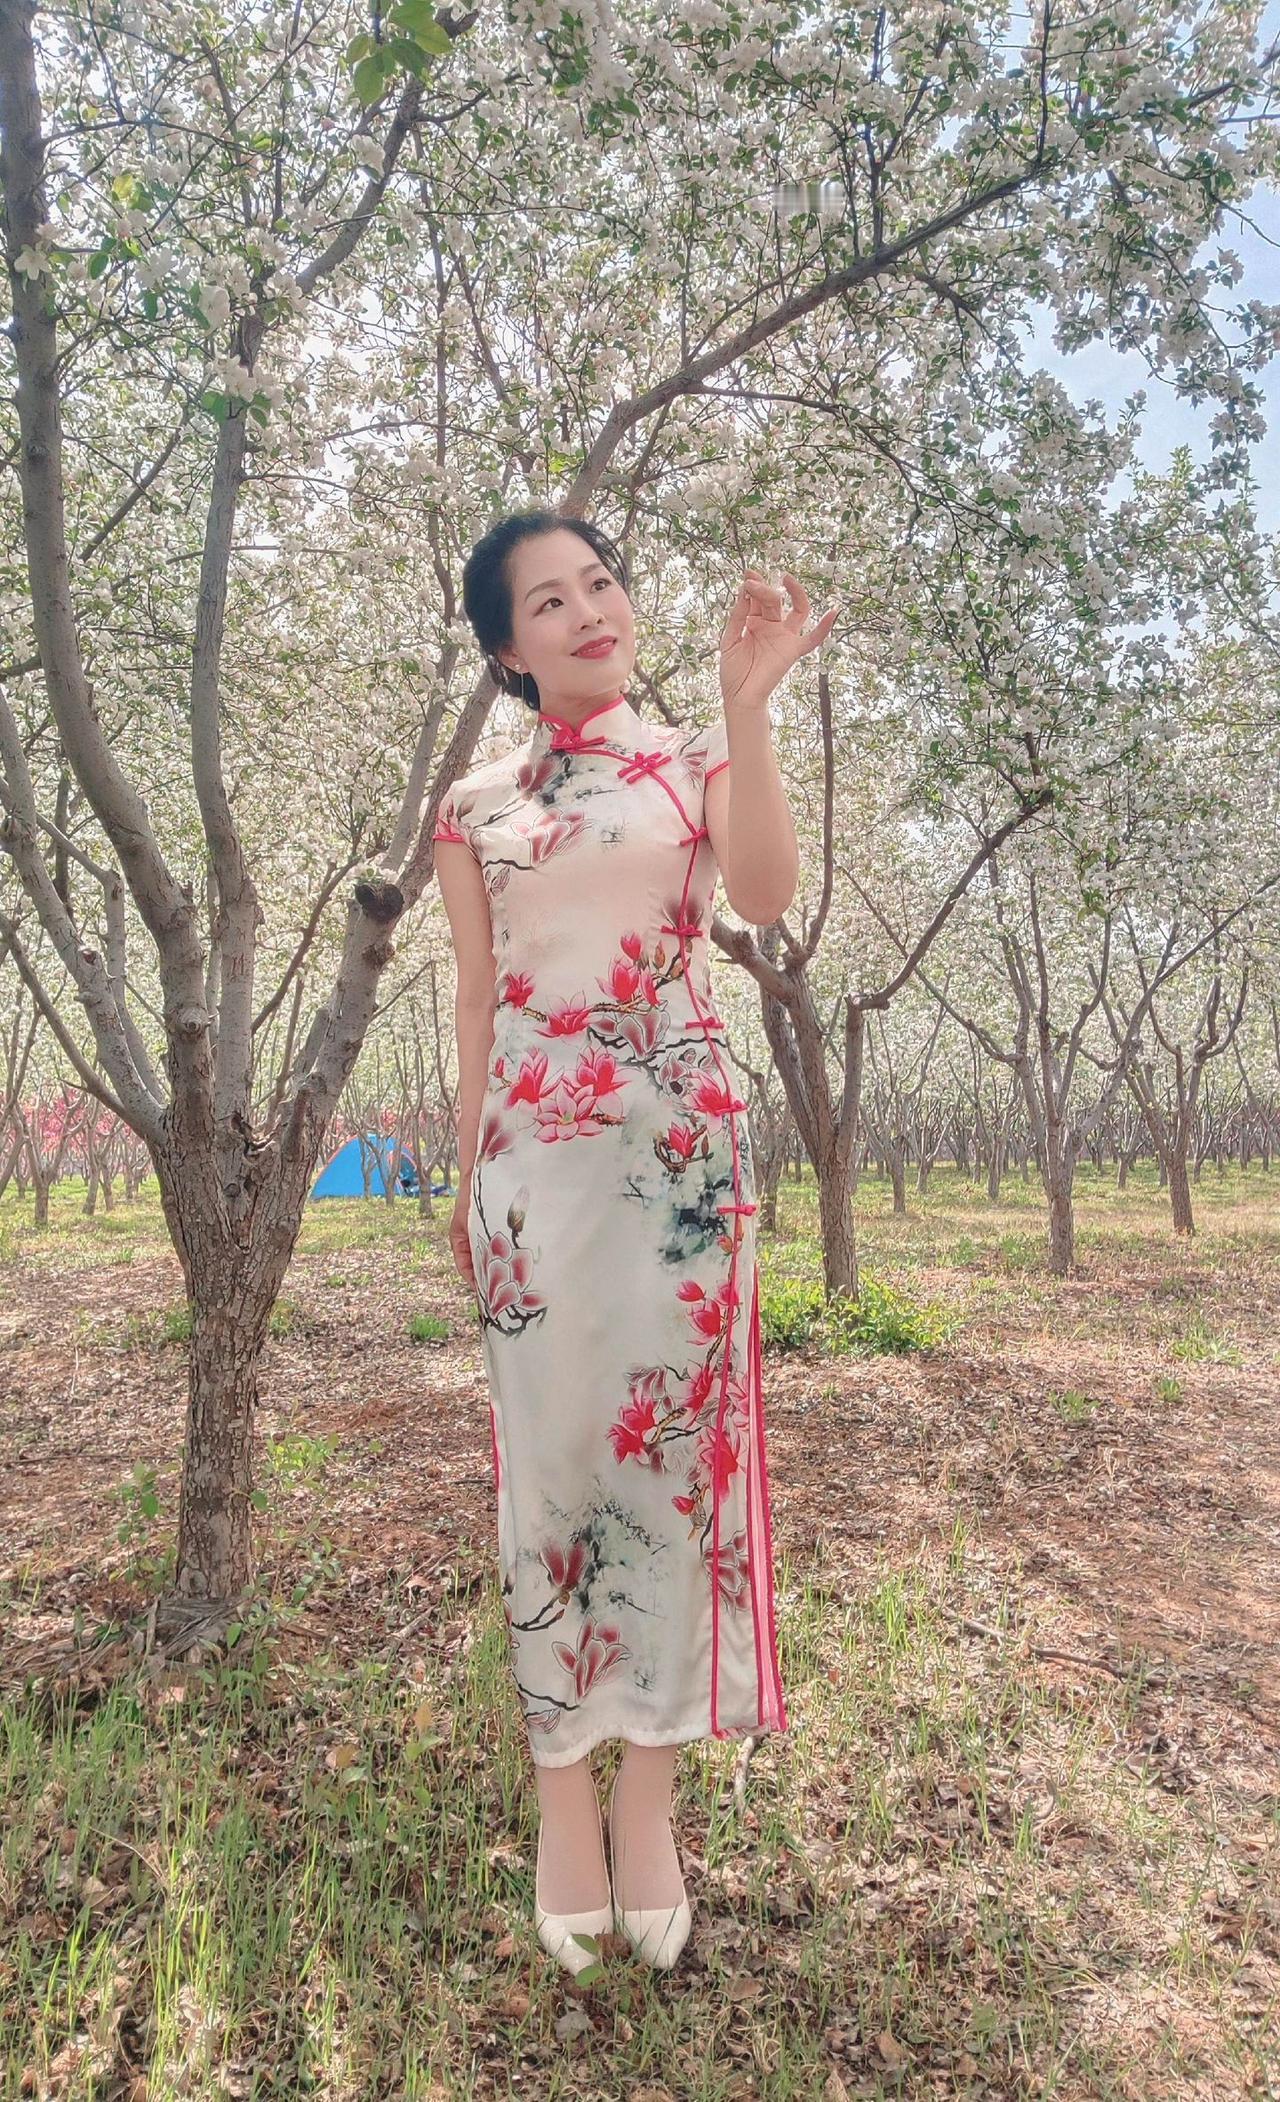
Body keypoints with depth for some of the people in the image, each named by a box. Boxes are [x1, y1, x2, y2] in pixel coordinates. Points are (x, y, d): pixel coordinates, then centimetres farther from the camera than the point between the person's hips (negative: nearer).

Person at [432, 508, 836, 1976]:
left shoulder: (696, 762, 8)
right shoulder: (475, 808, 11)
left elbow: (768, 896, -12)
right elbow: (477, 1000, 11)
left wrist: (746, 706, -18)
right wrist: (465, 1178, 10)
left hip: (681, 1136, -1)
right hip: (534, 1144, 1)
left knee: (673, 1435, 1)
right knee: (550, 1452, 3)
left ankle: (649, 1786, 16)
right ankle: (562, 1783, 19)